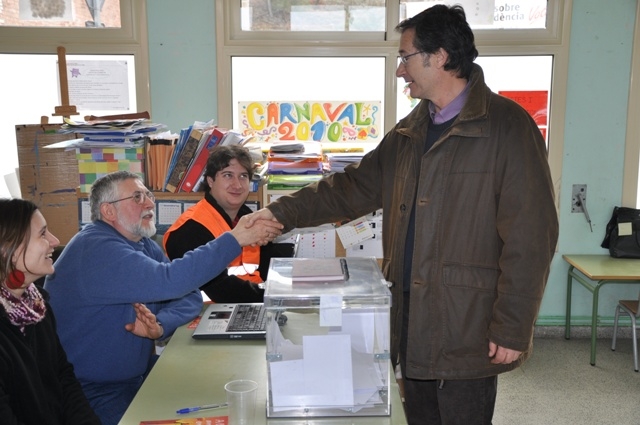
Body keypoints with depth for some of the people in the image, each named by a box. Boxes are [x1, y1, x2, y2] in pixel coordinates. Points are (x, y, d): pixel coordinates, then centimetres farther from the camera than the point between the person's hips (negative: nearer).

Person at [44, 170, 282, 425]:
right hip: (96, 394, -8)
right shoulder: (96, 249, -22)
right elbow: (168, 281, -35)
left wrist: (160, 326, -20)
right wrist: (235, 239, -32)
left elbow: (190, 295, 1)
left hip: (139, 374, 8)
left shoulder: (143, 244, 7)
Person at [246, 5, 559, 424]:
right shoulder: (410, 131, 11)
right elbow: (354, 188, 15)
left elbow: (529, 238, -15)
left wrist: (511, 330, -15)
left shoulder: (507, 126, -12)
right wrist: (283, 212, 8)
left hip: (468, 331, -7)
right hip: (411, 322, 7)